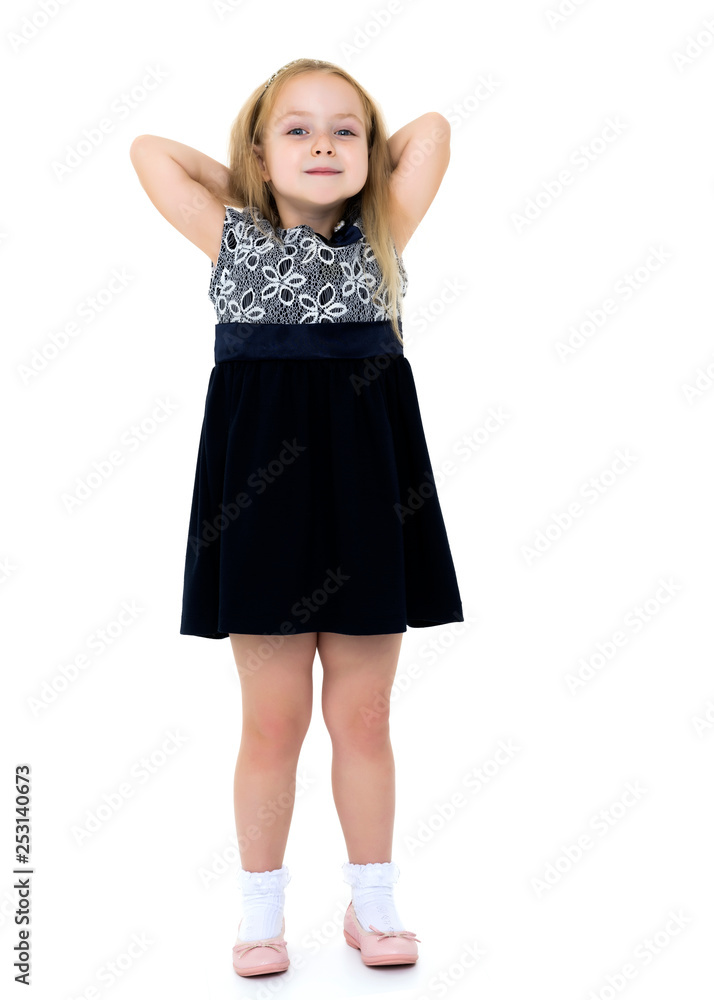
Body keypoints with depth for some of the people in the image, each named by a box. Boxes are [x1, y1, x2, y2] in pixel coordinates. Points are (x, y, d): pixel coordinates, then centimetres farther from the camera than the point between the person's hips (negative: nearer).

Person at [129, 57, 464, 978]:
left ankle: (373, 905, 26)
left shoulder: (381, 237, 9)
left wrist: (361, 173, 17)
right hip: (264, 495, -1)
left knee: (362, 718, 10)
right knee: (273, 721, 7)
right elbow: (149, 150, 12)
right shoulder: (234, 240, 7)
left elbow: (433, 130, 12)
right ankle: (262, 913, 23)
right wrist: (252, 187, 15)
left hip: (367, 492, 1)